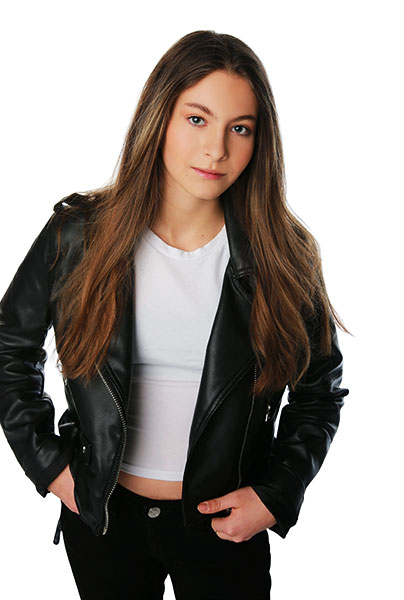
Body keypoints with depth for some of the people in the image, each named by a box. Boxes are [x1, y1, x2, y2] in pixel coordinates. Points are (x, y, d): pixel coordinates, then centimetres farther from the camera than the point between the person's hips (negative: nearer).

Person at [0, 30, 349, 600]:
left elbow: (320, 390, 1)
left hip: (225, 525, 0)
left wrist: (277, 493, -7)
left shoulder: (283, 256, -11)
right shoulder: (78, 236, -11)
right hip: (101, 513, 1)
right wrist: (48, 462, -2)